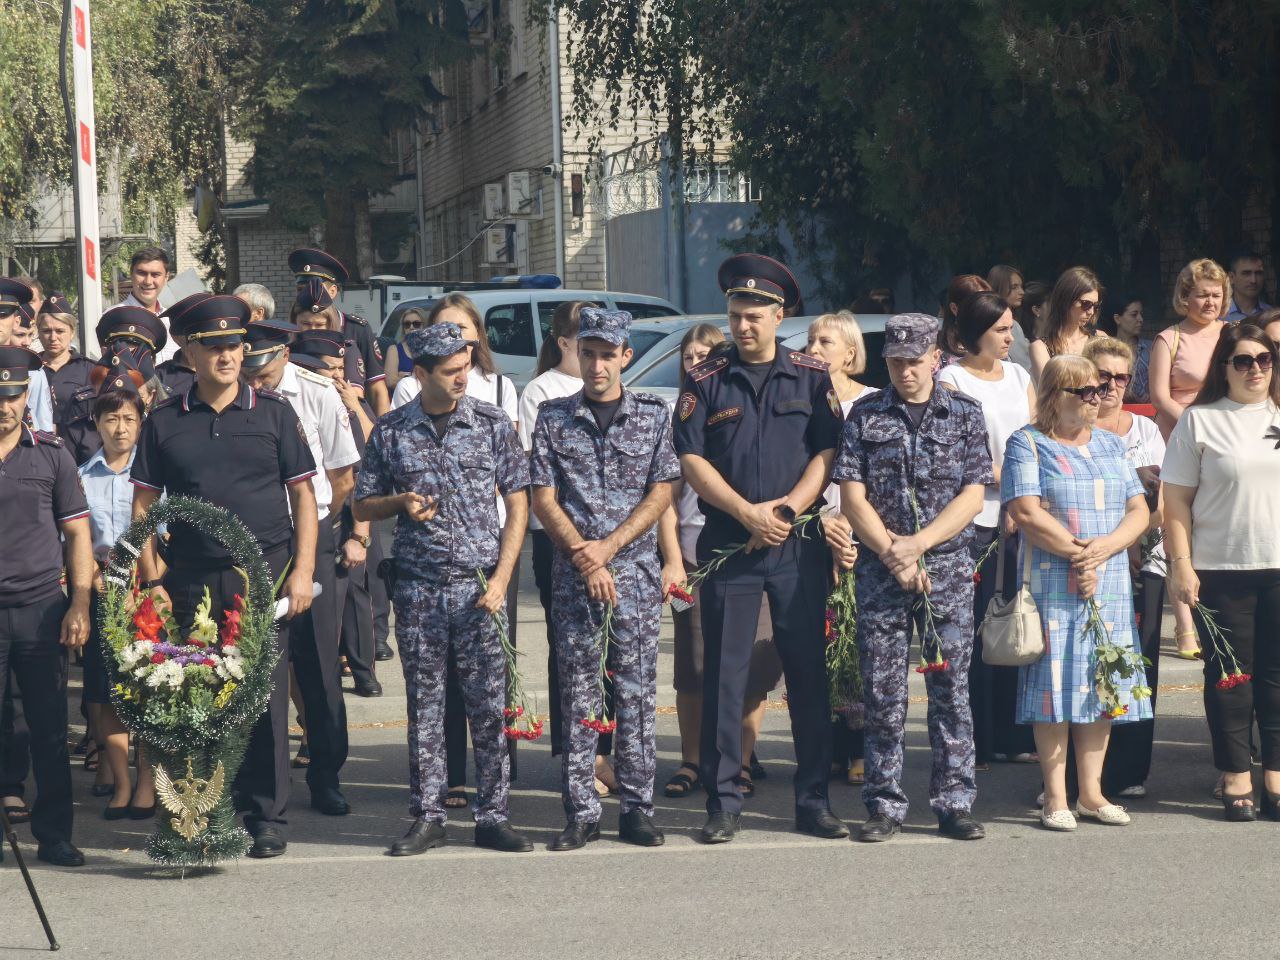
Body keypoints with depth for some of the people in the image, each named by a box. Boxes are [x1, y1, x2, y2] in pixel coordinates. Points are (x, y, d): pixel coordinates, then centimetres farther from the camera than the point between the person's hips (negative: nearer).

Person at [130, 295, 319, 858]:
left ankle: (265, 817, 7)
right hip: (192, 580, 1)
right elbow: (144, 505, 8)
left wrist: (302, 570, -3)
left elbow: (302, 495, 6)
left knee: (265, 694, -1)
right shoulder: (164, 422, 7)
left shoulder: (273, 414, 6)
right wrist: (151, 581, 0)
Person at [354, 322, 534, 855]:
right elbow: (363, 506, 12)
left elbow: (517, 504, 4)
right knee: (424, 709, 5)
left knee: (490, 705, -1)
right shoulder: (391, 432, 4)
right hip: (417, 587, 1)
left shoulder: (492, 423, 2)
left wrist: (501, 577, -5)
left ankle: (492, 816, 7)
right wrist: (401, 502, -9)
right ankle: (427, 817, 12)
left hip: (480, 585, -1)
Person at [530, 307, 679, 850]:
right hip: (573, 575, 0)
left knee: (637, 691, 0)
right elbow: (543, 499, 2)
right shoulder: (554, 419, 6)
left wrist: (609, 547, -10)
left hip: (636, 568, 0)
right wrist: (584, 557, -10)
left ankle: (636, 810, 6)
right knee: (578, 692, 1)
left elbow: (661, 493, 1)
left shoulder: (652, 416, 6)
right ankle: (581, 813, 5)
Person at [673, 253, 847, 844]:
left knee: (809, 673, 3)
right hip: (727, 545, 0)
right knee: (724, 677, 1)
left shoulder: (812, 378, 7)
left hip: (800, 546, 0)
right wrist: (748, 513, -11)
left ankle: (814, 801, 9)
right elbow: (691, 461, -1)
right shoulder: (705, 383, 6)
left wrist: (789, 508, -12)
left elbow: (829, 452, 2)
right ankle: (722, 803, 6)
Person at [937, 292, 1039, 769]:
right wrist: (1003, 475, -14)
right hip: (973, 518, -5)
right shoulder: (952, 379, -1)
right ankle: (974, 742, 0)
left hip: (1021, 516, 5)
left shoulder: (1018, 375, 16)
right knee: (974, 631, -4)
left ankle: (1016, 737, 9)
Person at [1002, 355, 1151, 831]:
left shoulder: (1111, 444, 17)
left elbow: (1139, 511, 10)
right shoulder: (1027, 444, 1)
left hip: (1110, 588, 5)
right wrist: (1077, 554, -12)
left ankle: (1091, 791, 13)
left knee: (1102, 685, 5)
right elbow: (1026, 512, -11)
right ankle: (1055, 797, 0)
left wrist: (1104, 548, -8)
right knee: (1055, 685, -5)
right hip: (1052, 587, -5)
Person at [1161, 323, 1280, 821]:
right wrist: (1182, 565, -7)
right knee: (1230, 674, 3)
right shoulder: (1200, 421, 0)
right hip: (1220, 571, -2)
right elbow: (1176, 500, 0)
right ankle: (1236, 779, 10)